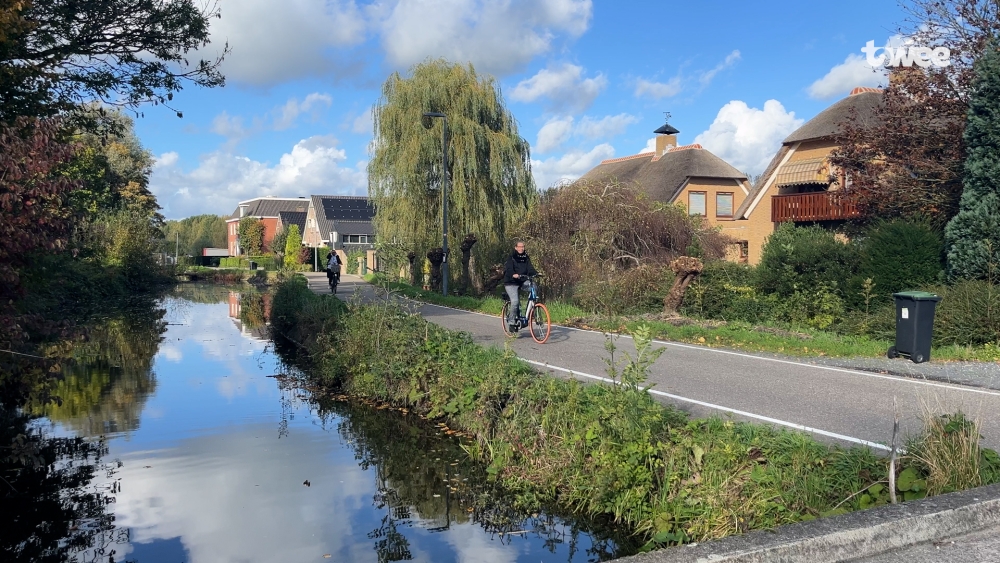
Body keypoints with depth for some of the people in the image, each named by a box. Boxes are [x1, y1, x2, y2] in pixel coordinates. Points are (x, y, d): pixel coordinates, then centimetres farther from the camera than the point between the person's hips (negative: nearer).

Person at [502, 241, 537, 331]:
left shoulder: (526, 257, 12)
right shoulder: (511, 257, -5)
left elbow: (530, 268, 2)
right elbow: (508, 269, -19)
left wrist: (536, 273, -18)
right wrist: (513, 274, -40)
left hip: (521, 282, 6)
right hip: (511, 283, -6)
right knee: (515, 301, -19)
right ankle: (511, 322, -7)